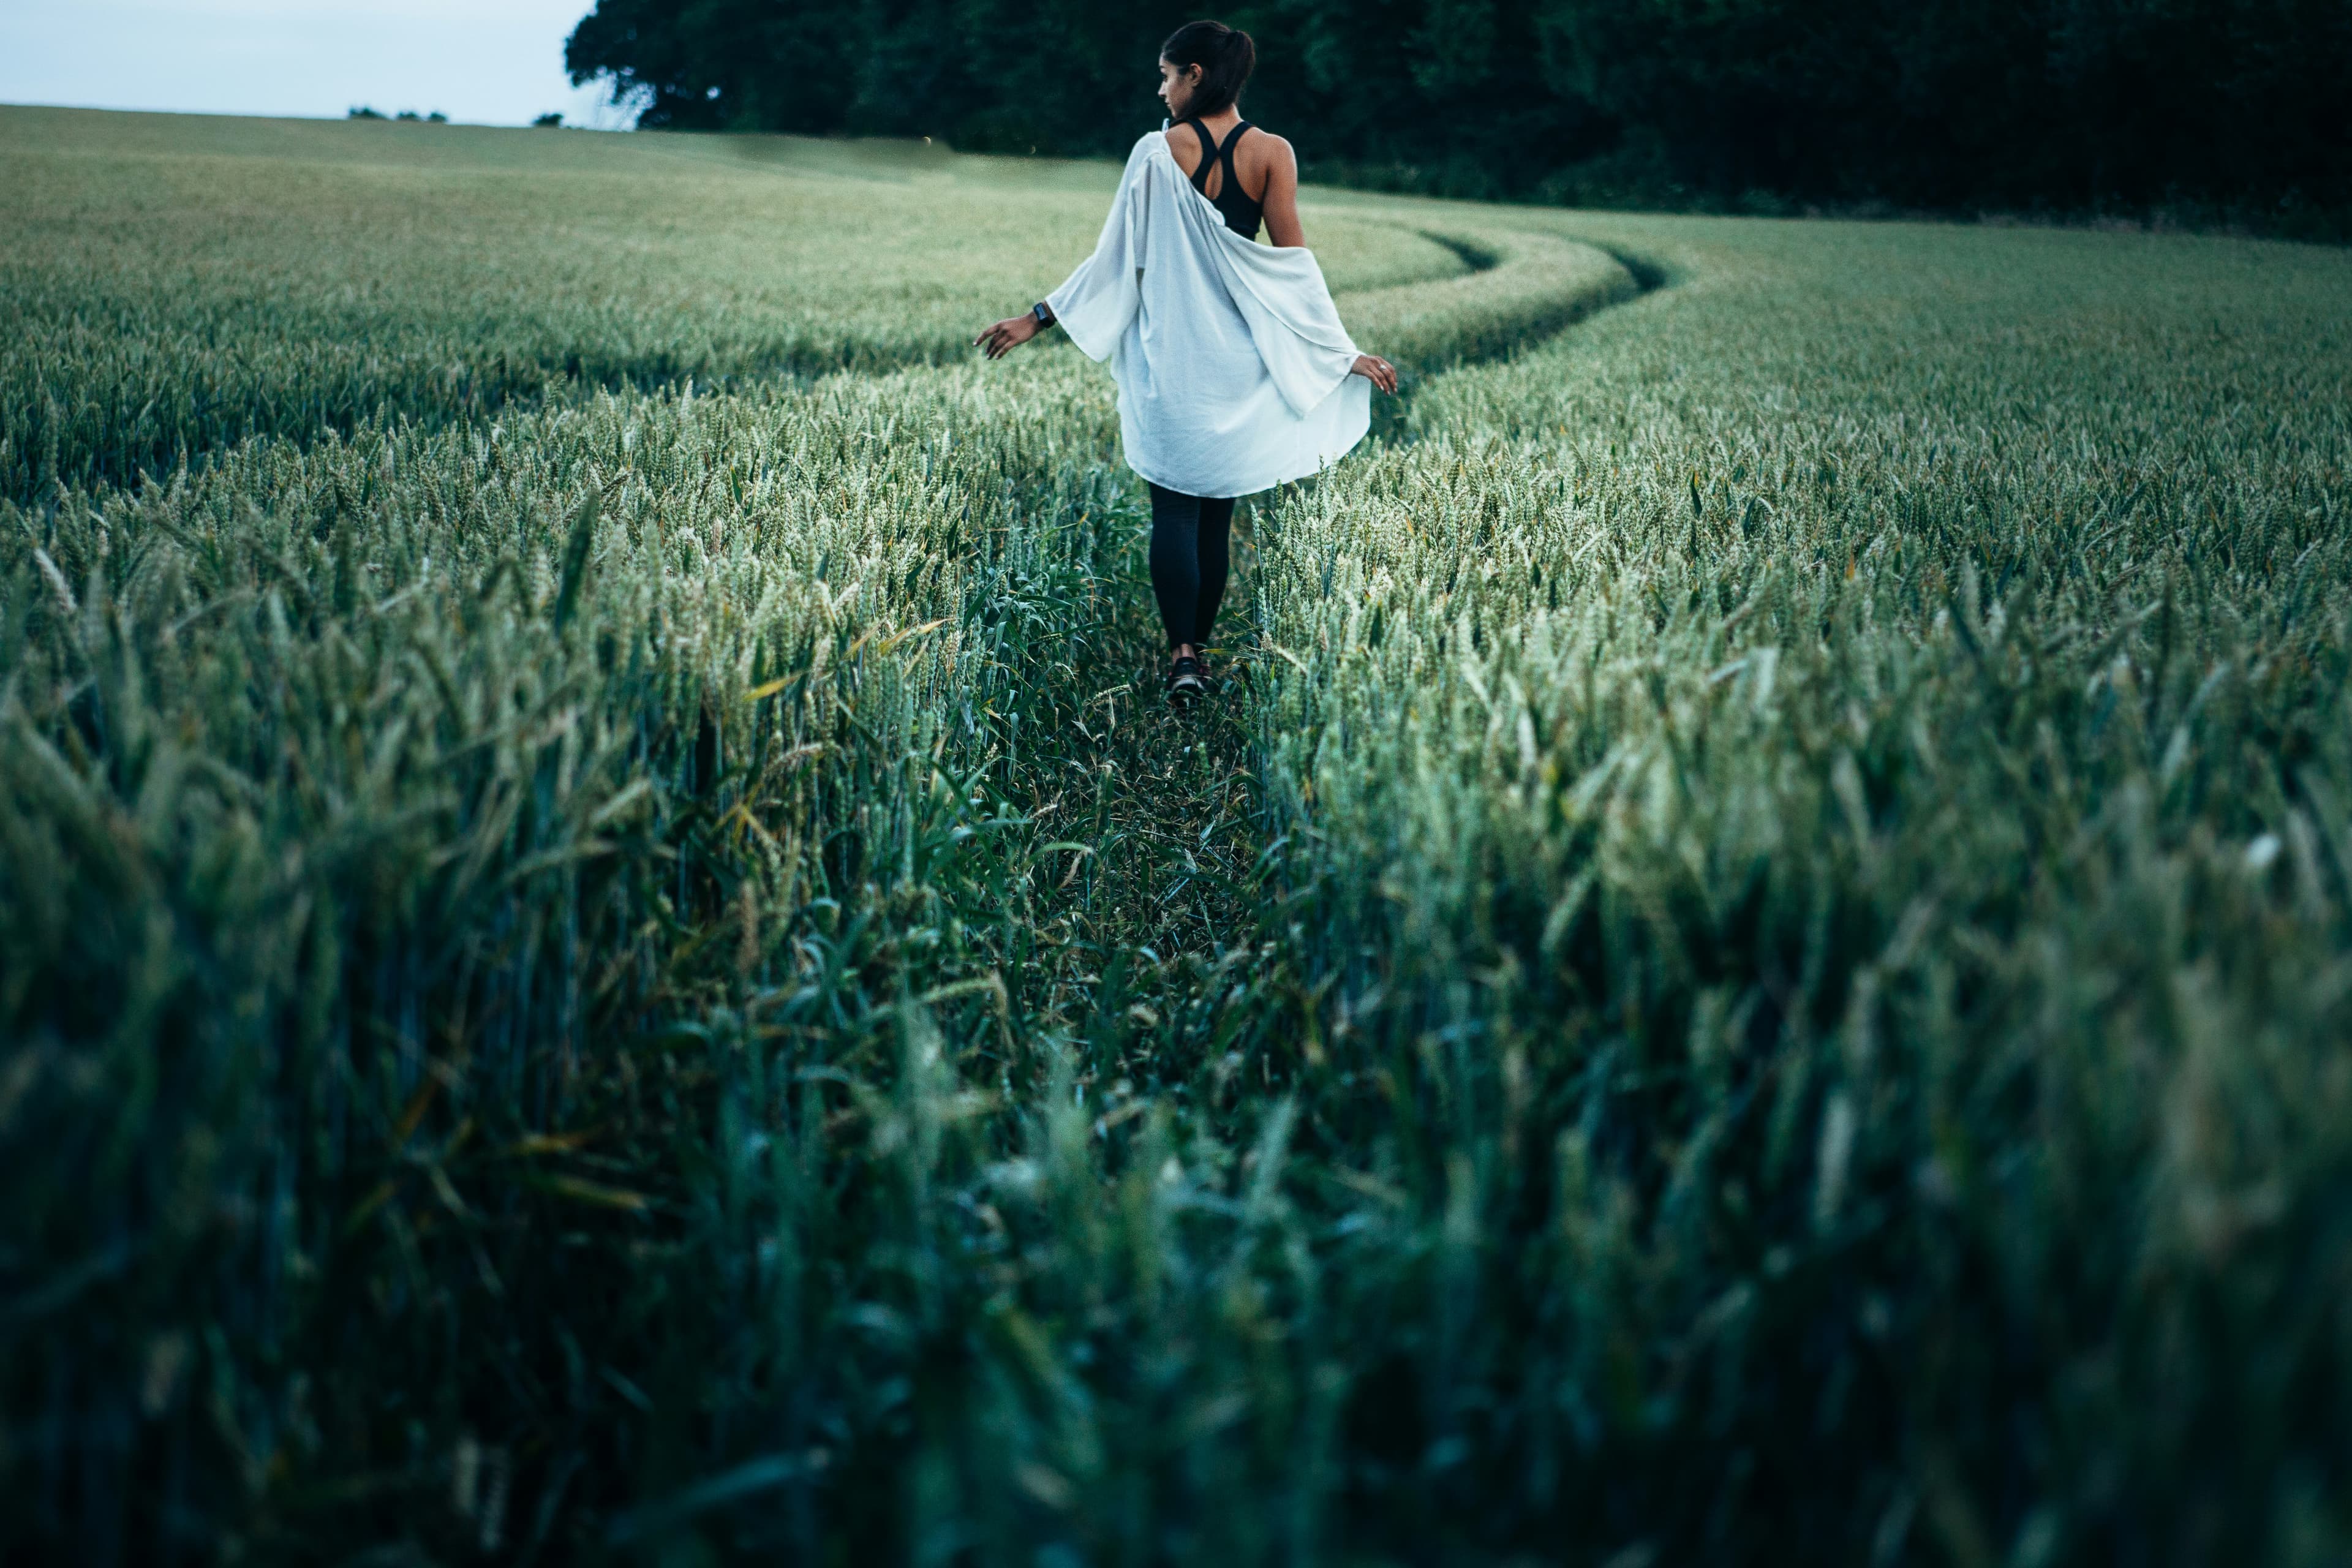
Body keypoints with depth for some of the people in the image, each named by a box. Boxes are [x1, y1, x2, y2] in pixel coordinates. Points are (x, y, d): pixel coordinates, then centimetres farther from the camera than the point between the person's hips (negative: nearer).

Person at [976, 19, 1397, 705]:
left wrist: (1038, 318, 1)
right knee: (1218, 510, 13)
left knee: (1174, 508, 3)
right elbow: (1294, 261, -5)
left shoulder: (1158, 151, -7)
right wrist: (1343, 352, 2)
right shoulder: (1272, 153, -3)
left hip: (1168, 352, -2)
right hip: (1239, 356, 2)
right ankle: (1199, 648, 19)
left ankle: (1182, 655, -9)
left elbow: (1117, 255, -6)